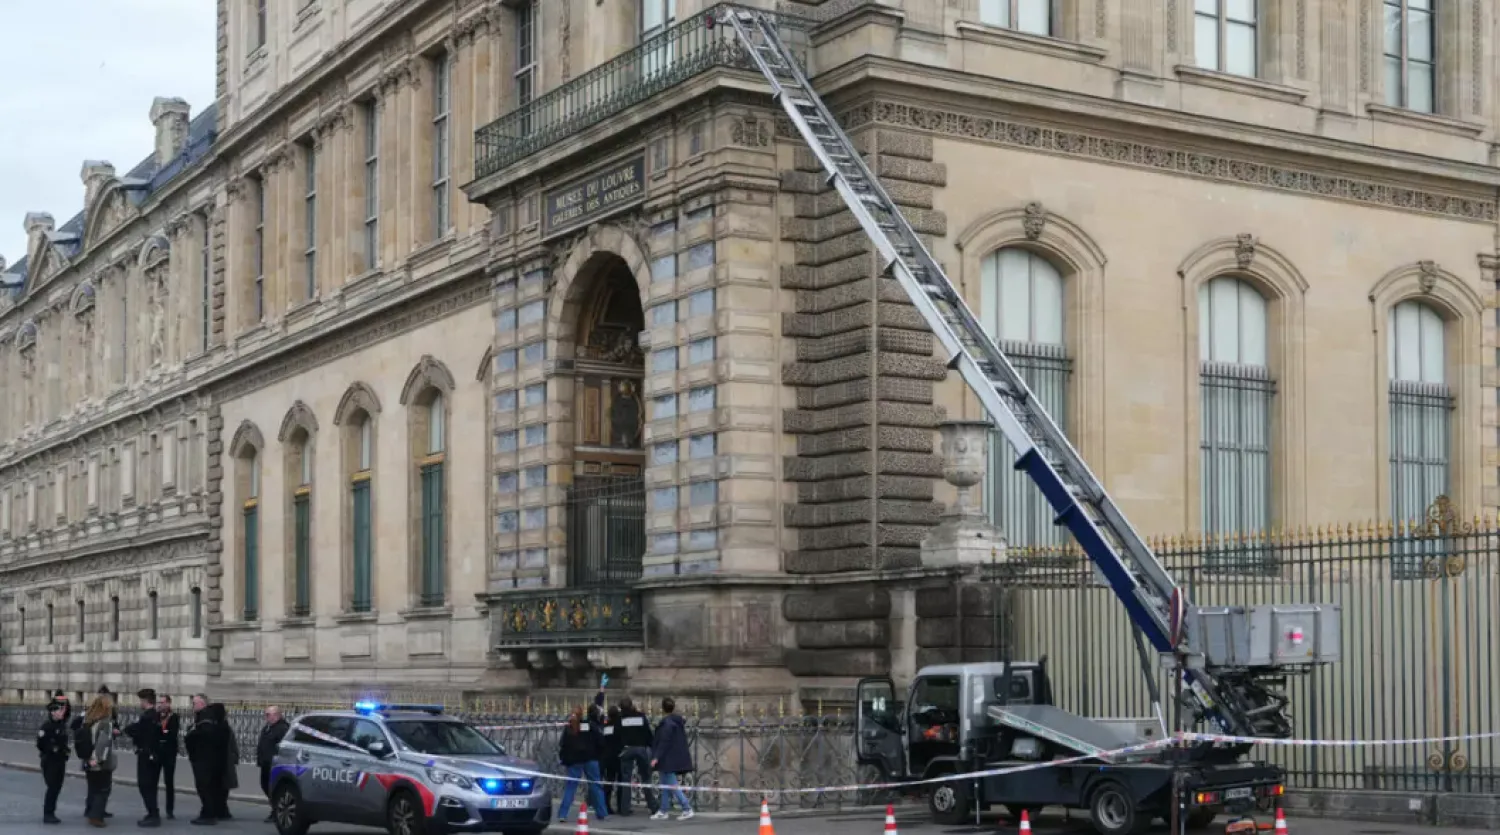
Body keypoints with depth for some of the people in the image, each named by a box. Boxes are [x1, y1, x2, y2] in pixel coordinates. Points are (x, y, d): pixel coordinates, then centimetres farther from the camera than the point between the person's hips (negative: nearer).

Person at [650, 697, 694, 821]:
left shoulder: (667, 723, -16)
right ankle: (662, 811, 18)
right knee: (666, 786, 15)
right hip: (678, 758, 10)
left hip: (668, 760, -10)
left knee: (672, 786, -8)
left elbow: (664, 742, -22)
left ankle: (687, 809, -13)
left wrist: (656, 757, -21)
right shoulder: (679, 721, 12)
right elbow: (683, 741, 18)